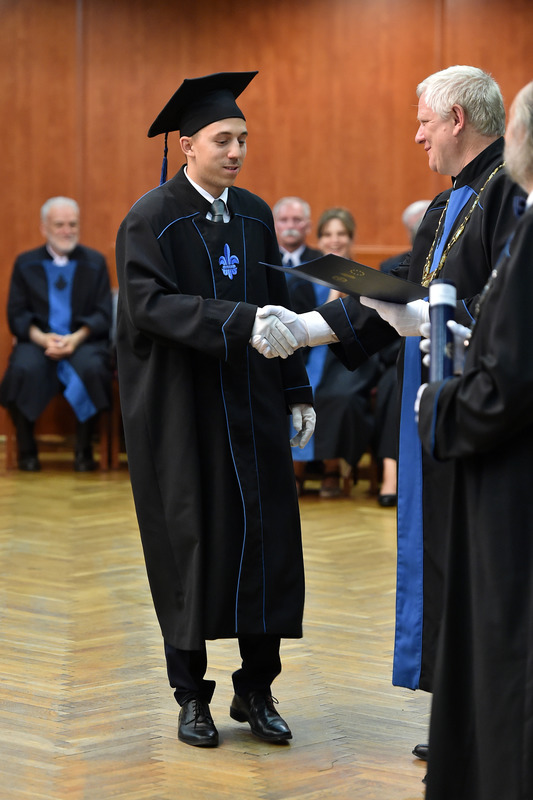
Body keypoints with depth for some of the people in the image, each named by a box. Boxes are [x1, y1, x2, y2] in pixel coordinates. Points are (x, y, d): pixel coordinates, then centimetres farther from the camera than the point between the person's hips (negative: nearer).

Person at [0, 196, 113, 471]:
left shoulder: (95, 262, 12)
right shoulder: (26, 263, 13)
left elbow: (103, 315, 4)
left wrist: (76, 338, -15)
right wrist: (42, 338, -15)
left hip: (83, 340, 0)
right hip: (37, 341, 0)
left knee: (92, 368, -35)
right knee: (24, 368, -34)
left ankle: (84, 449, -18)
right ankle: (26, 450, -15)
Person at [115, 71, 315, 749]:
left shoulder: (255, 215, 10)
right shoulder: (150, 219, -8)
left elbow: (275, 305, 13)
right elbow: (151, 303, -21)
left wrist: (296, 391, 6)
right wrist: (238, 322, -33)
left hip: (251, 407, 5)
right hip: (181, 410, -5)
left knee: (267, 539, 2)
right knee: (188, 546, 2)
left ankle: (256, 690, 14)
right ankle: (191, 696, 15)